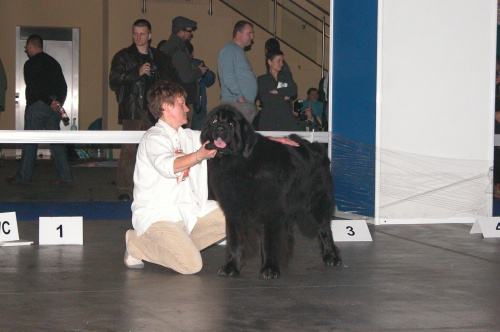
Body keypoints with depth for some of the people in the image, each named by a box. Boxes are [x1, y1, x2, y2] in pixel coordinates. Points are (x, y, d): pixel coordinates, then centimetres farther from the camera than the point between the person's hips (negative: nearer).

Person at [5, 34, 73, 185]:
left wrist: (50, 102, -12)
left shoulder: (30, 64, -7)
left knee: (30, 142, -1)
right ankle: (65, 176, 3)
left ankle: (23, 176, 2)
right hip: (53, 107, 7)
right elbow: (64, 86, 13)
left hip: (37, 105, -7)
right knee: (56, 140, 7)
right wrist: (59, 102, 4)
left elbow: (33, 88, -16)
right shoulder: (53, 62, 15)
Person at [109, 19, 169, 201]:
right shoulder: (123, 56, 7)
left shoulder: (158, 57, 18)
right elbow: (114, 80, -6)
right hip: (132, 111, -3)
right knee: (129, 149, -10)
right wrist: (137, 72, -16)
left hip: (153, 110, 4)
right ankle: (124, 190, -9)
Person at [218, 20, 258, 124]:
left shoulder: (240, 51, 24)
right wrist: (240, 97, -19)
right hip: (236, 104, -10)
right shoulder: (229, 50, -7)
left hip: (249, 104, 10)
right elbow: (228, 77, -18)